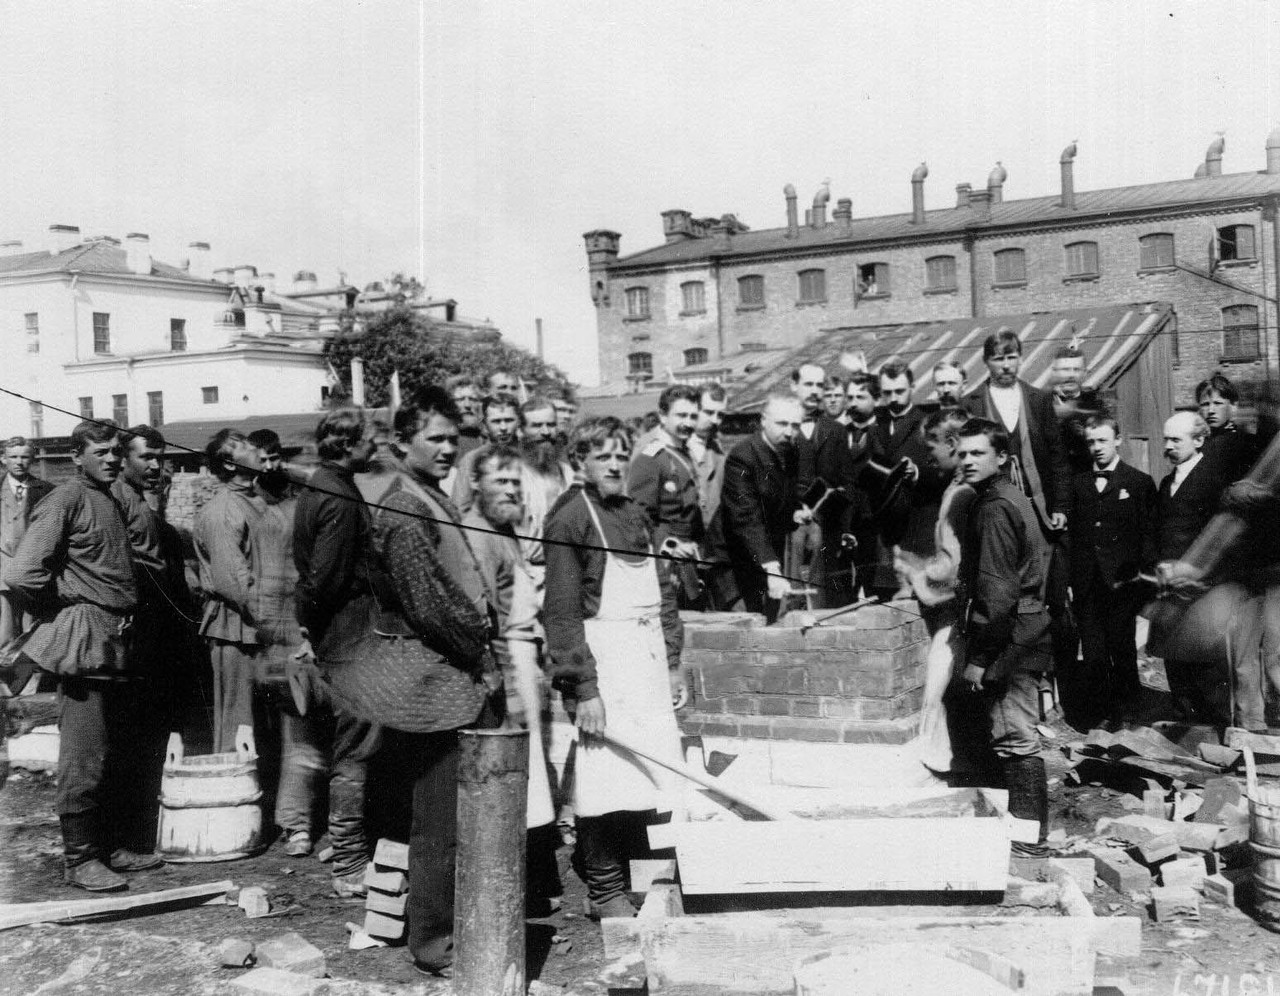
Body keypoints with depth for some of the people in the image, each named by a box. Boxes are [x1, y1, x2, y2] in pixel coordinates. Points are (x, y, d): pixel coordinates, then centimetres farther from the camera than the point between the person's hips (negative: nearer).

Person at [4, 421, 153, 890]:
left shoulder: (110, 503, 17)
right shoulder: (66, 500, -9)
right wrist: (66, 608, -6)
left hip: (116, 645, 8)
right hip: (84, 644, -8)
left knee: (118, 759, 14)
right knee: (85, 760, -1)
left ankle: (108, 846, 25)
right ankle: (78, 860, 9)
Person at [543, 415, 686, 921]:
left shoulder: (635, 514, 16)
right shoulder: (570, 517, -7)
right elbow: (563, 611, -11)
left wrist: (673, 663, 15)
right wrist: (583, 688, -15)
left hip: (649, 659, 7)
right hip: (602, 659, -7)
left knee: (654, 775, 8)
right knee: (607, 780, -4)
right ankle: (604, 892, 11)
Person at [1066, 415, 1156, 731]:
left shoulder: (1140, 482, 2)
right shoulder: (1077, 483, 11)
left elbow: (1148, 535, 0)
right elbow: (1072, 533, 9)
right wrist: (1069, 579, 2)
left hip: (1121, 583, -2)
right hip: (1086, 585, 3)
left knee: (1122, 650, 6)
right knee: (1093, 654, 4)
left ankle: (1126, 711, 21)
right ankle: (1098, 714, 14)